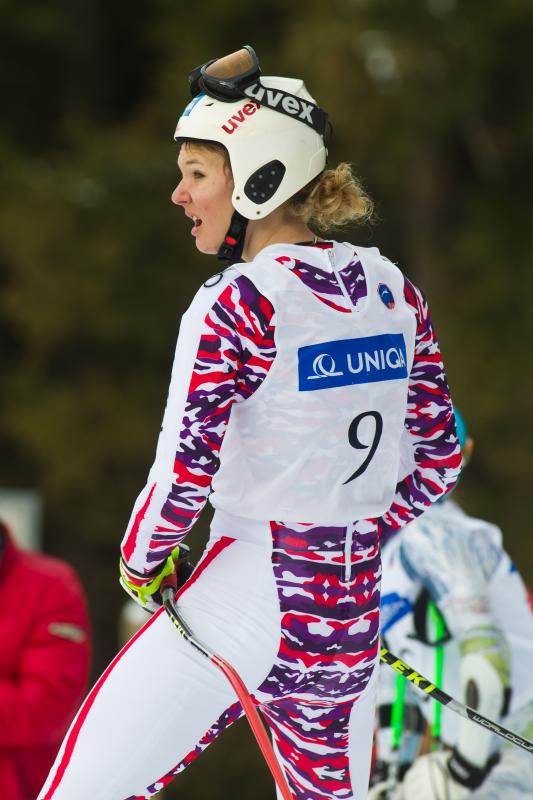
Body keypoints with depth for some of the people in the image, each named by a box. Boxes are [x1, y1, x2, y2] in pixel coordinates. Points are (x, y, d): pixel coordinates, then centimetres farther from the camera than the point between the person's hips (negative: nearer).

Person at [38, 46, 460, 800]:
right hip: (352, 622, 7)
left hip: (243, 593, -6)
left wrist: (140, 561, 1)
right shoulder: (394, 290, 6)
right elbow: (438, 461, 12)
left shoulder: (238, 303, -13)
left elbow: (185, 474, -17)